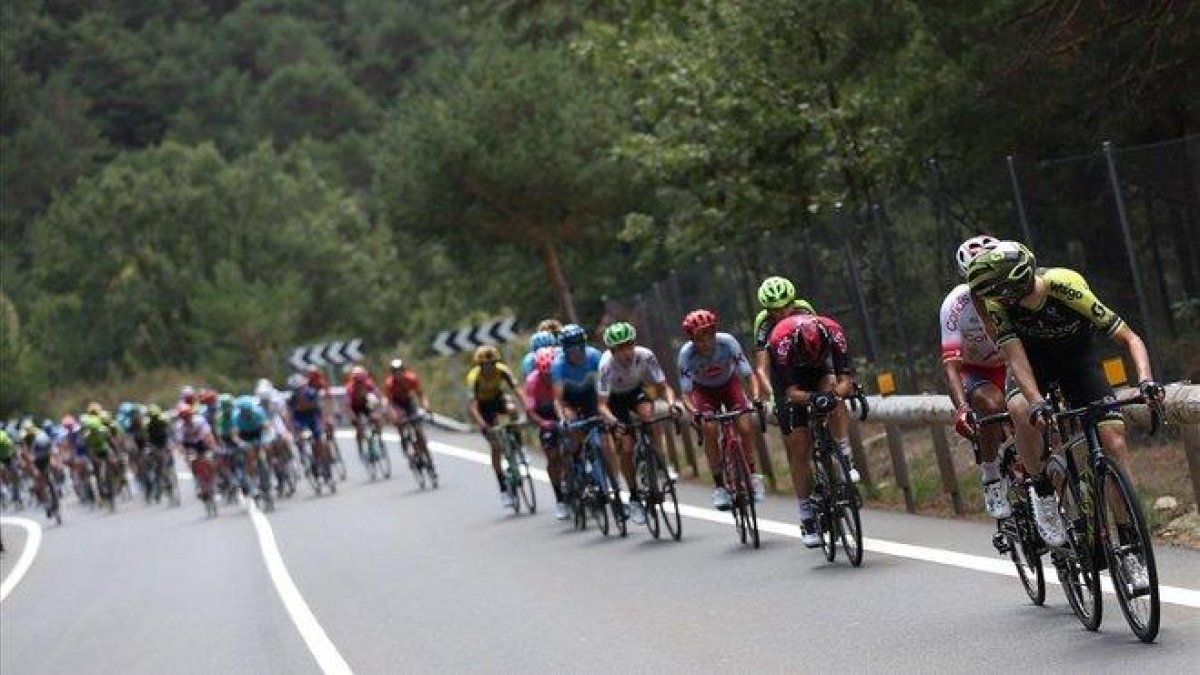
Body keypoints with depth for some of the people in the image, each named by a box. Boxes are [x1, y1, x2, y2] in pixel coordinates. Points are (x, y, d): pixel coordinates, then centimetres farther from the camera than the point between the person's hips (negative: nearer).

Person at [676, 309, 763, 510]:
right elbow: (686, 393, -28)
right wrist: (694, 412, -46)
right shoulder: (687, 353, -30)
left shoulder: (727, 342, -30)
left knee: (745, 427, -18)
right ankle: (719, 486, -13)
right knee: (710, 429, -23)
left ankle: (753, 475, 4)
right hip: (704, 390, 0)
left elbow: (748, 374, -29)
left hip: (729, 384, 0)